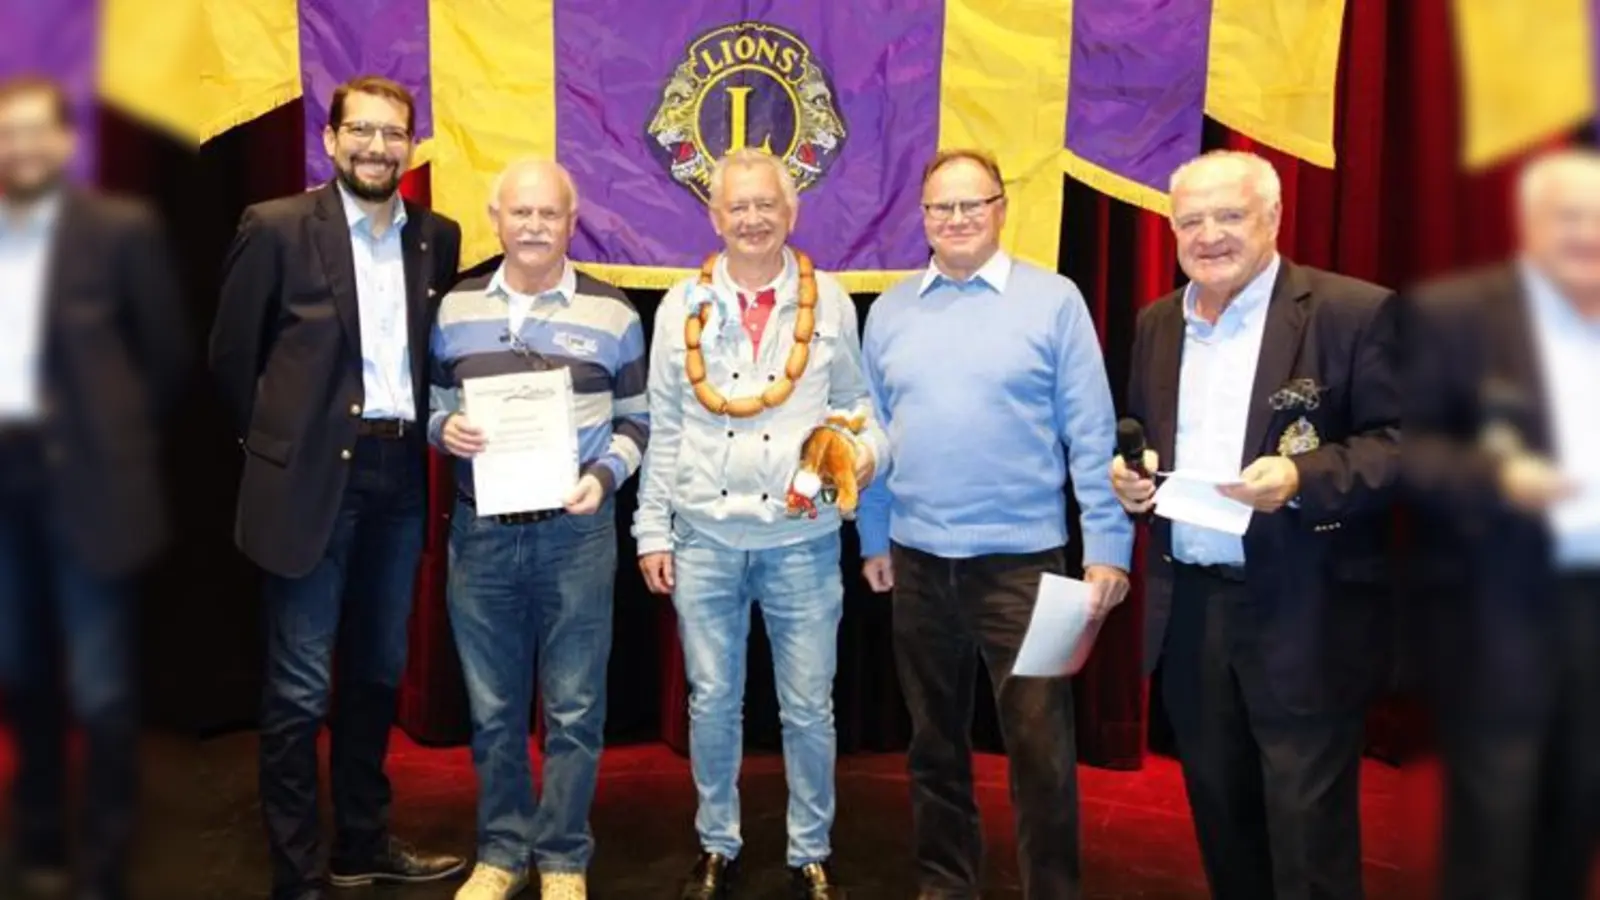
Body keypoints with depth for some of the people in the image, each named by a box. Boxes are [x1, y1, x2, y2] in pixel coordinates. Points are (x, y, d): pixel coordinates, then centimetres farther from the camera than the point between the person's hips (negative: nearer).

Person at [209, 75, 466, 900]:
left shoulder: (438, 237, 7)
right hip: (313, 476, -5)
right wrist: (276, 444, 4)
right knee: (300, 688, 0)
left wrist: (429, 431, 6)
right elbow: (233, 352, 0)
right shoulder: (276, 227, -6)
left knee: (378, 672, 16)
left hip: (401, 473, 5)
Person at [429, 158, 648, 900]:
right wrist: (445, 429, -8)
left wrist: (605, 475, -12)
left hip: (576, 531, -2)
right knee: (492, 707, 12)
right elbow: (435, 405, 14)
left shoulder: (612, 312, 2)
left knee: (574, 707, 5)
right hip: (480, 530, 2)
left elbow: (637, 421, 5)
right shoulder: (455, 307, 7)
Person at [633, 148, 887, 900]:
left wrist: (868, 447, -11)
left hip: (803, 540, -1)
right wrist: (653, 531, 4)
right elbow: (663, 428, 5)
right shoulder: (682, 306, 4)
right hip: (704, 537, 1)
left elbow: (853, 401, 11)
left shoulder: (829, 302, 2)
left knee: (808, 706, 7)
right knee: (712, 703, 11)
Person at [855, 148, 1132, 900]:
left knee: (1040, 746, 0)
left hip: (1021, 559, -3)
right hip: (918, 562, 4)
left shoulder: (1053, 300, -4)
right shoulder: (889, 311, 7)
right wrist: (873, 539, 10)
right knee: (934, 738, 15)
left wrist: (1108, 546, -9)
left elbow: (1091, 434, -5)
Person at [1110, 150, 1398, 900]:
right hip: (1188, 608, 6)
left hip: (1303, 615, -5)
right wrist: (1129, 470, -2)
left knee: (1308, 830, 2)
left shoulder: (1355, 310, -8)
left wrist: (1304, 477, -26)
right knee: (1219, 815, 17)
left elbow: (1400, 442, -11)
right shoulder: (1157, 322, 12)